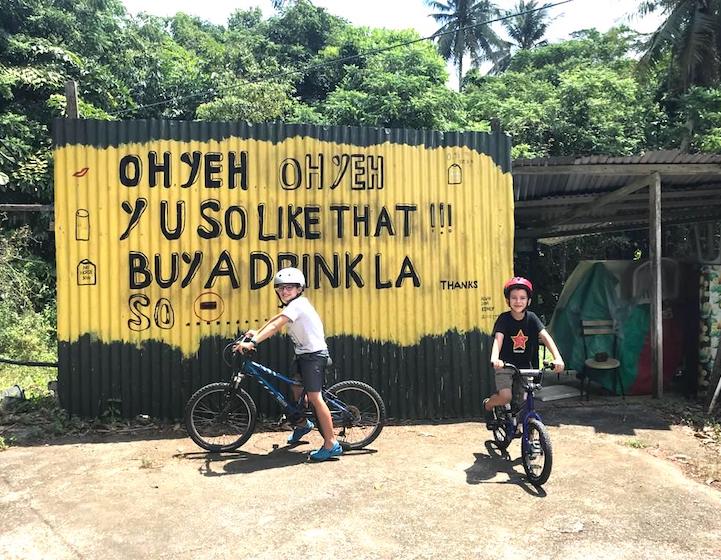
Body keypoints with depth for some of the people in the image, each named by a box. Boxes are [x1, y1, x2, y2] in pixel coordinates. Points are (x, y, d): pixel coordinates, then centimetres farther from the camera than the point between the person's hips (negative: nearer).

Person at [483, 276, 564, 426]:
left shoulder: (531, 318, -6)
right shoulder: (504, 318, -12)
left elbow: (545, 336, -17)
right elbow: (498, 339, -26)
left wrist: (558, 358, -32)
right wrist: (495, 358, -46)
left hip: (525, 365, 3)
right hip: (505, 365, -3)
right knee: (505, 397, -22)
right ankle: (487, 405, 11)